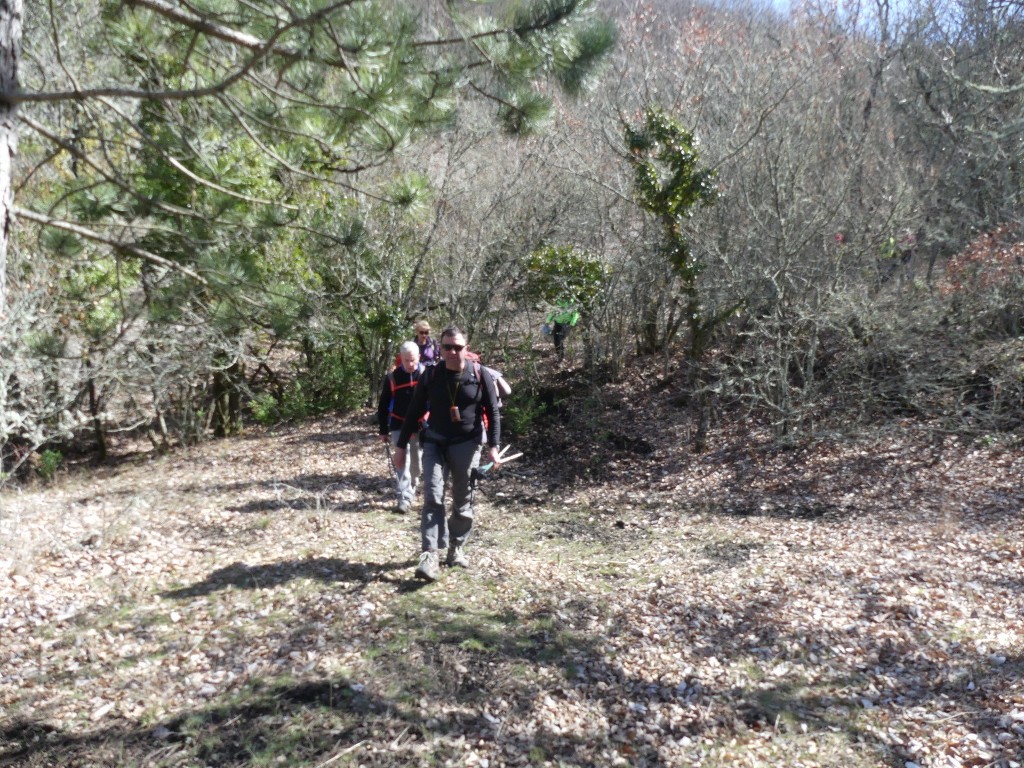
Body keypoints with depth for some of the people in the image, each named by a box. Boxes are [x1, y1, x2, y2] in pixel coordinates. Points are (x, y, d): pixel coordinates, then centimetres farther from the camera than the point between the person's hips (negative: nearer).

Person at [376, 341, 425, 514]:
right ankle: (404, 498, -6)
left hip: (420, 427, 1)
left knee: (416, 462, 14)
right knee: (401, 461, -7)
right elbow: (383, 406, 3)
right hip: (399, 427, -1)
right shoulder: (392, 378, -4)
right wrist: (383, 430, 3)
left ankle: (411, 490, 35)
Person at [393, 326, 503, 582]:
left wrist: (494, 446, -10)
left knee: (463, 501, 8)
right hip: (435, 443, 1)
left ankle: (457, 548, 26)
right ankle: (429, 555, -13)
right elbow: (414, 412, 5)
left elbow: (493, 412, -2)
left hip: (467, 444, 0)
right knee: (433, 498, -11)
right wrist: (401, 445, 4)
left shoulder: (480, 375, -6)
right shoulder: (431, 376, -2)